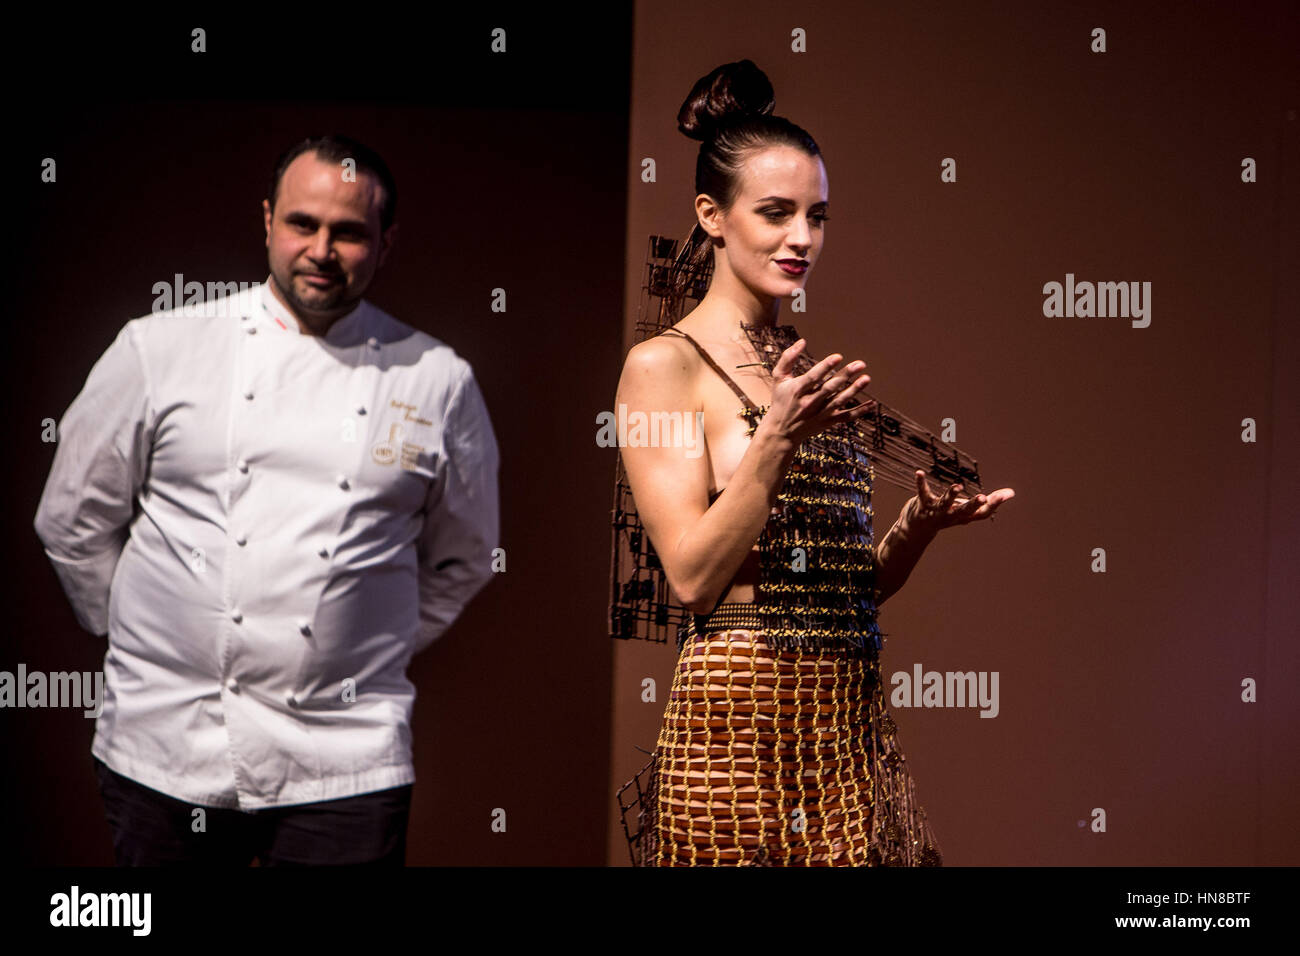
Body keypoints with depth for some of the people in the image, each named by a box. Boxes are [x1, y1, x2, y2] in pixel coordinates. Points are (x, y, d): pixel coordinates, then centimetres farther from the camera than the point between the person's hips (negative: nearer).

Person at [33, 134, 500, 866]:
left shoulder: (439, 383, 3)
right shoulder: (159, 350, 1)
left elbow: (459, 560, 16)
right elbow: (73, 521, 10)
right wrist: (143, 636, 10)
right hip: (168, 749, 0)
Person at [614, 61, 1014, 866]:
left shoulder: (816, 372, 13)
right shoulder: (664, 364, -5)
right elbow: (692, 575, -13)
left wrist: (921, 523, -3)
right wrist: (776, 438, -21)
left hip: (851, 713, 6)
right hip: (741, 719, -6)